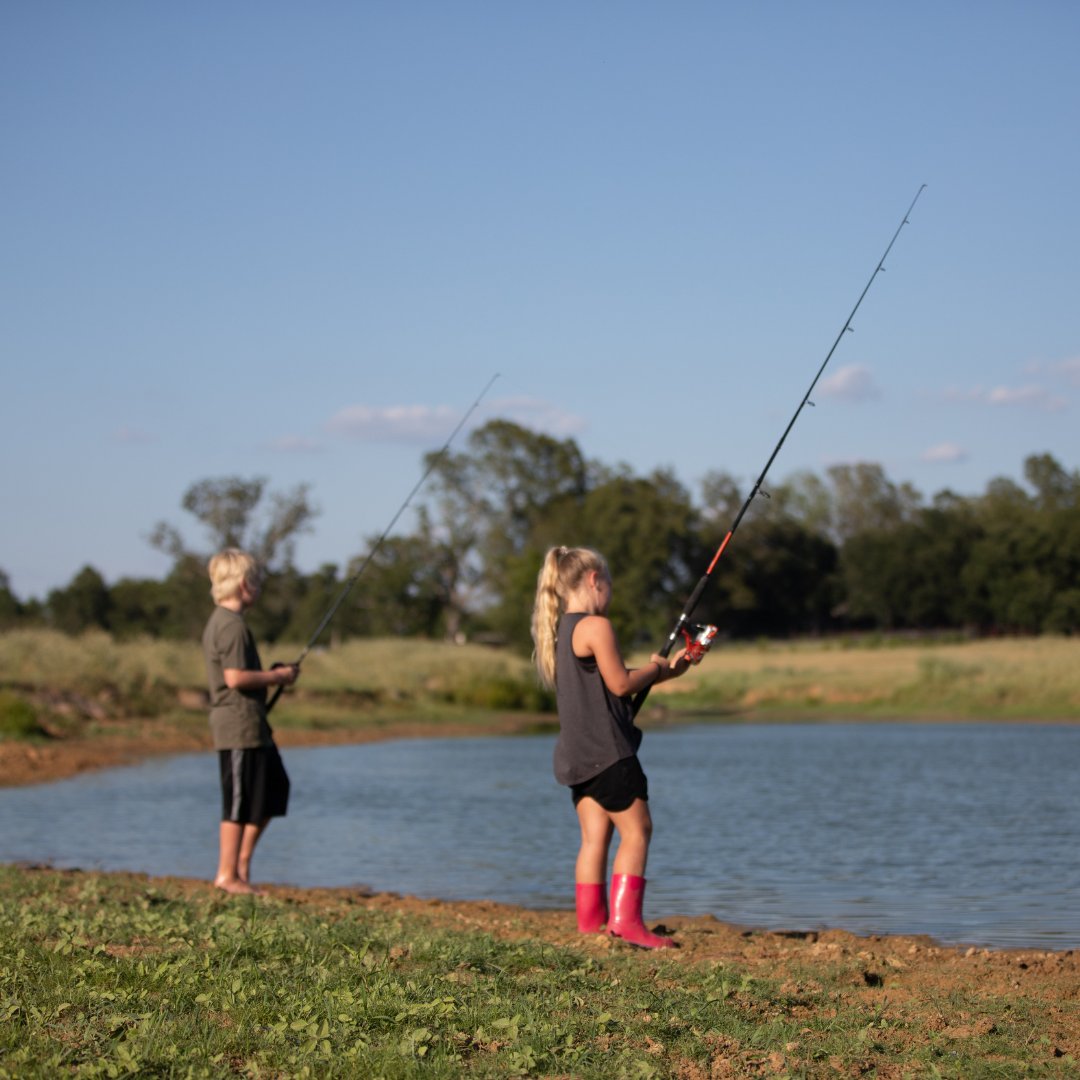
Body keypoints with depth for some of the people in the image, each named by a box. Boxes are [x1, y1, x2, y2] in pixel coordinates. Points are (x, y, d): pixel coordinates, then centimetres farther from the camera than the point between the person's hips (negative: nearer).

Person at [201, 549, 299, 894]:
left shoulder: (219, 621, 16)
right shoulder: (233, 625, -16)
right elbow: (235, 677, -24)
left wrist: (271, 674, 14)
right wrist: (276, 677, -12)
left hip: (250, 725, 10)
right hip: (240, 726, -10)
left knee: (273, 789, 16)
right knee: (240, 802, -4)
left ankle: (242, 863, 18)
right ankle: (228, 875, 3)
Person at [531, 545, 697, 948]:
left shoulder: (559, 630, 17)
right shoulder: (596, 626, -12)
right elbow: (621, 684, -14)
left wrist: (664, 670, 21)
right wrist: (655, 668, 5)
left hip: (577, 754, 9)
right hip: (605, 750, -9)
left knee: (594, 836, 9)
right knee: (636, 830, -5)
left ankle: (590, 922, 8)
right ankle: (625, 919, -11)